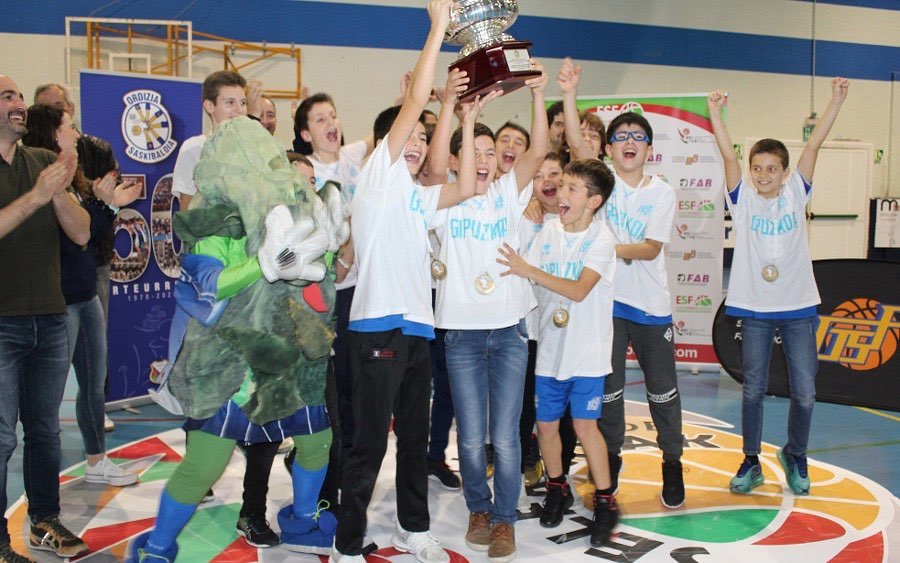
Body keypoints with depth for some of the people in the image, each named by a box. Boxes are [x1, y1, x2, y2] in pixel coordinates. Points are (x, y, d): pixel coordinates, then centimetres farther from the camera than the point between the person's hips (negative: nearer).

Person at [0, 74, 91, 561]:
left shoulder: (43, 161, 9)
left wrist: (59, 191, -13)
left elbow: (81, 233, 2)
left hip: (50, 318, 5)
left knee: (45, 429, 13)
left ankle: (45, 521, 26)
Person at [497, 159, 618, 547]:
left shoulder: (600, 238, -11)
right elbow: (527, 280, 5)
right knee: (546, 423, 9)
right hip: (550, 345, 4)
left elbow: (579, 290, -22)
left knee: (583, 423, -7)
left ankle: (605, 501, 10)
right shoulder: (549, 230, 2)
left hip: (586, 350, -4)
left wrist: (528, 270, -25)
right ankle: (557, 489, 31)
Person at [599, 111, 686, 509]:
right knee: (608, 386, 9)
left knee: (662, 388, 9)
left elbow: (651, 249, -10)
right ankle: (611, 457, 28)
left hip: (651, 303, 0)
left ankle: (672, 462, 26)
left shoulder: (662, 192, -2)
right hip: (606, 298, 0)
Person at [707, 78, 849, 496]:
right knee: (753, 390, 7)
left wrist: (837, 100, -9)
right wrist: (714, 112, -21)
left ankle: (795, 456, 27)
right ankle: (751, 463, 21)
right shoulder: (743, 199, -1)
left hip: (798, 308, 1)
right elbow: (728, 155, -12)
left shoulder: (795, 194, 2)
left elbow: (814, 145, -4)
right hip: (754, 309, -1)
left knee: (804, 392, 3)